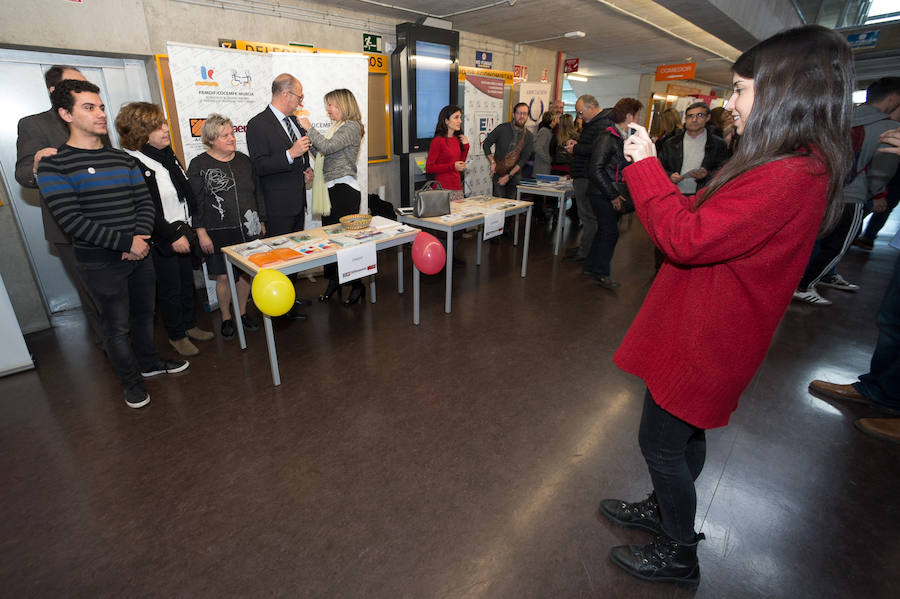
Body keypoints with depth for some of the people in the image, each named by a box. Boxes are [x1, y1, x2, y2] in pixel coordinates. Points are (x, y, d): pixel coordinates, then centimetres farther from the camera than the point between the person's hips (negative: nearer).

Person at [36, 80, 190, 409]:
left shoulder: (123, 158, 8)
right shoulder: (54, 164, -9)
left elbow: (145, 201, 5)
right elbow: (71, 219, -16)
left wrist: (141, 237, -12)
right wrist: (126, 242, -20)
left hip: (138, 253, 5)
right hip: (99, 262, -5)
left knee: (143, 312, 19)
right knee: (117, 325, 7)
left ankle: (149, 362, 41)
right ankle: (131, 382, 25)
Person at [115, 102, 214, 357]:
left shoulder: (167, 152, 5)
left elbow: (185, 191, 12)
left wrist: (189, 227, 8)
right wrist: (173, 236, -18)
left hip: (182, 232, 7)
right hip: (160, 240, -7)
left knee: (187, 281, 17)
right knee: (170, 288, 6)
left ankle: (190, 325, 34)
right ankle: (176, 336, 23)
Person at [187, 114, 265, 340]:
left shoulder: (244, 160, 10)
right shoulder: (198, 165, -3)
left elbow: (257, 193, 16)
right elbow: (195, 202, -4)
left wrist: (261, 222, 13)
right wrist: (202, 234, -9)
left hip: (248, 230, 4)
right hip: (219, 233, -3)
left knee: (246, 273, 9)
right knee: (224, 277, 1)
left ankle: (242, 313, 27)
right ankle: (226, 318, 20)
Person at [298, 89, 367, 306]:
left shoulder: (351, 127, -7)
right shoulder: (336, 128, 20)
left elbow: (327, 147, -19)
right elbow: (322, 154, 18)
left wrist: (309, 128, -7)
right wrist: (308, 140, 8)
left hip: (344, 189, -9)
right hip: (330, 190, 9)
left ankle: (357, 285, 5)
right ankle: (333, 282, 20)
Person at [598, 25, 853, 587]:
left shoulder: (785, 179, -26)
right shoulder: (801, 166, 8)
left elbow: (685, 239, -28)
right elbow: (704, 220, 10)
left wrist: (646, 167, -18)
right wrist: (650, 170, 3)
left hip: (702, 345, -10)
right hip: (706, 332, 10)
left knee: (662, 442, 8)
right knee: (684, 434, 24)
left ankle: (679, 555, 31)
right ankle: (665, 509, 48)